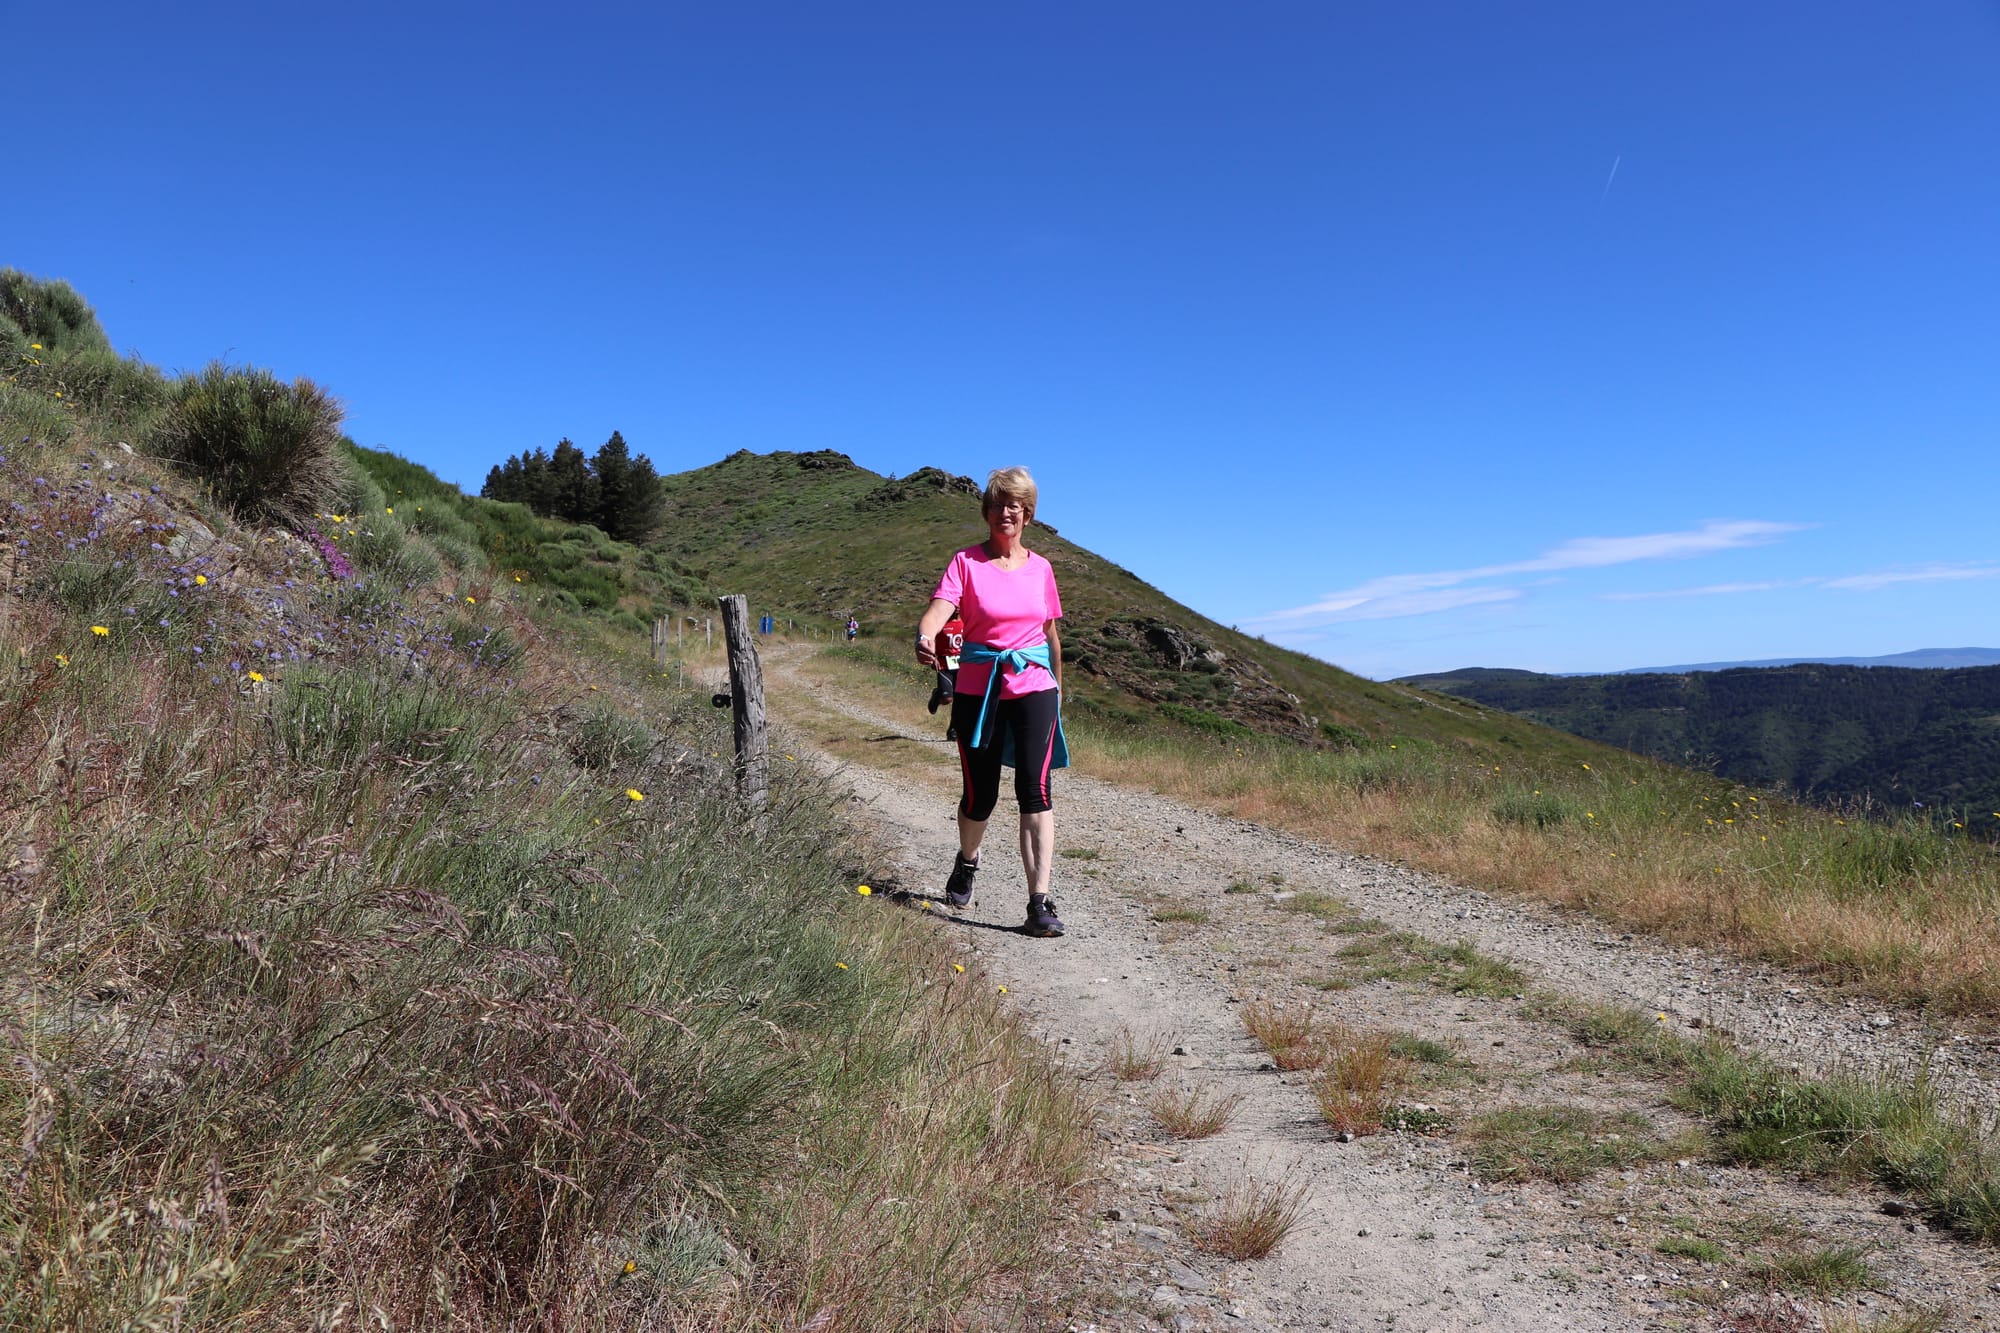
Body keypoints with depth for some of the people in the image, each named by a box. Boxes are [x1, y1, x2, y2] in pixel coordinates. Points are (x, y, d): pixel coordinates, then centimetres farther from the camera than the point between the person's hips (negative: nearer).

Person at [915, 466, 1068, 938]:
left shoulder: (1041, 568, 7)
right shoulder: (966, 562, -2)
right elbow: (938, 608, -20)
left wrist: (1057, 690, 20)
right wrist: (924, 639, -41)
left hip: (1034, 690, 1)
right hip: (978, 691, -1)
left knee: (1035, 789, -13)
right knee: (980, 795, 9)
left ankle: (1040, 903, -13)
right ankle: (967, 861, 42)